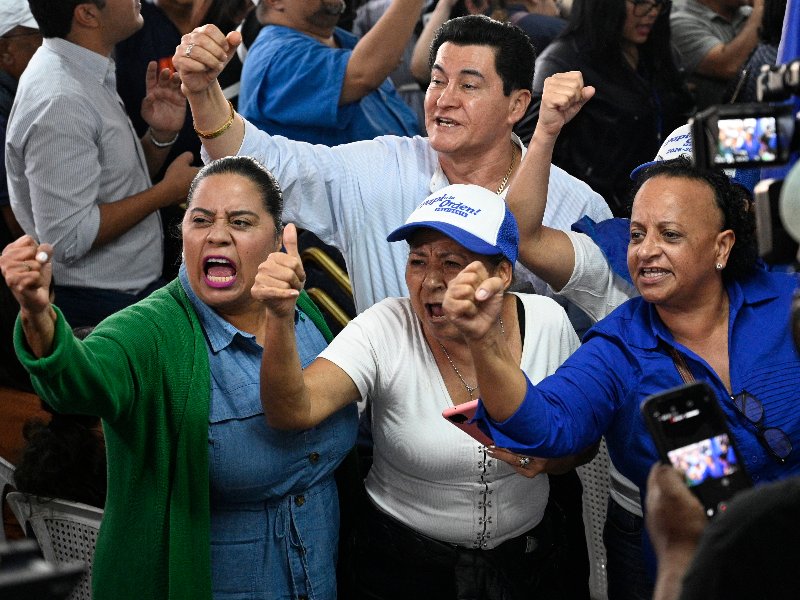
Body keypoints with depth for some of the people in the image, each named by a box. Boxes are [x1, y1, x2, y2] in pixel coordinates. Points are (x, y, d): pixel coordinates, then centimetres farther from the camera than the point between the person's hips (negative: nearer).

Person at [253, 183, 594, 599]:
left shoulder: (547, 322, -13)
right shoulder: (386, 330, -21)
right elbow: (293, 412, -35)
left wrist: (549, 457, -22)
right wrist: (281, 318, -51)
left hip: (527, 564, 2)